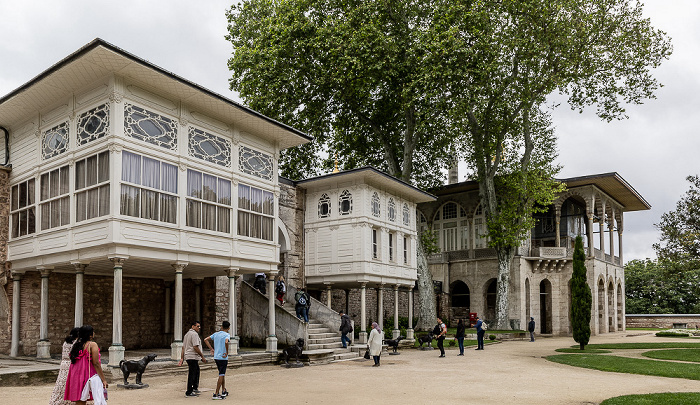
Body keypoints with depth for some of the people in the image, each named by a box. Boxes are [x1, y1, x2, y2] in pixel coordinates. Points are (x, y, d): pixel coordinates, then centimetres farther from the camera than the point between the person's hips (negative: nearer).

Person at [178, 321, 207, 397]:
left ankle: (195, 388, 30)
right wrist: (202, 356, -14)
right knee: (192, 374, -5)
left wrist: (182, 359, 14)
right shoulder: (194, 334, -13)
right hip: (193, 357, -10)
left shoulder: (187, 334, 18)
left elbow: (183, 348, 16)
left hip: (187, 356, 10)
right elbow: (195, 347, -20)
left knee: (197, 371, 22)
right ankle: (189, 392, -2)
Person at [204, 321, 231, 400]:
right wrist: (227, 353, -19)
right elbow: (226, 342, -30)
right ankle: (216, 394, -2)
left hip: (216, 357, 7)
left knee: (223, 374, 19)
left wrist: (212, 349, 10)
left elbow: (206, 340, 11)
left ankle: (224, 391, 22)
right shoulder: (227, 335, -10)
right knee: (221, 375, -1)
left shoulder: (216, 334, 10)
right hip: (223, 358, -7)